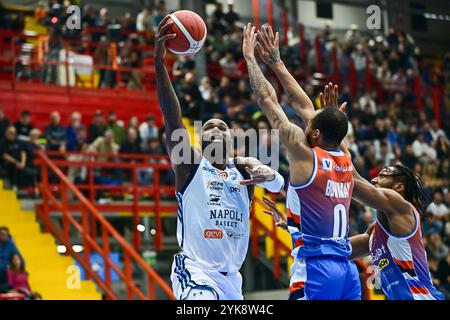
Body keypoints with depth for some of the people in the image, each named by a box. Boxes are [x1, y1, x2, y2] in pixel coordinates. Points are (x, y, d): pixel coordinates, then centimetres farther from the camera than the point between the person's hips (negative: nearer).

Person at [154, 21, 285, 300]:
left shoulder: (243, 168, 9)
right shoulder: (189, 165, -1)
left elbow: (278, 184, -7)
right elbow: (171, 115, -12)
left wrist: (268, 175, -32)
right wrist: (160, 63, -23)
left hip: (231, 277, 5)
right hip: (195, 272, -5)